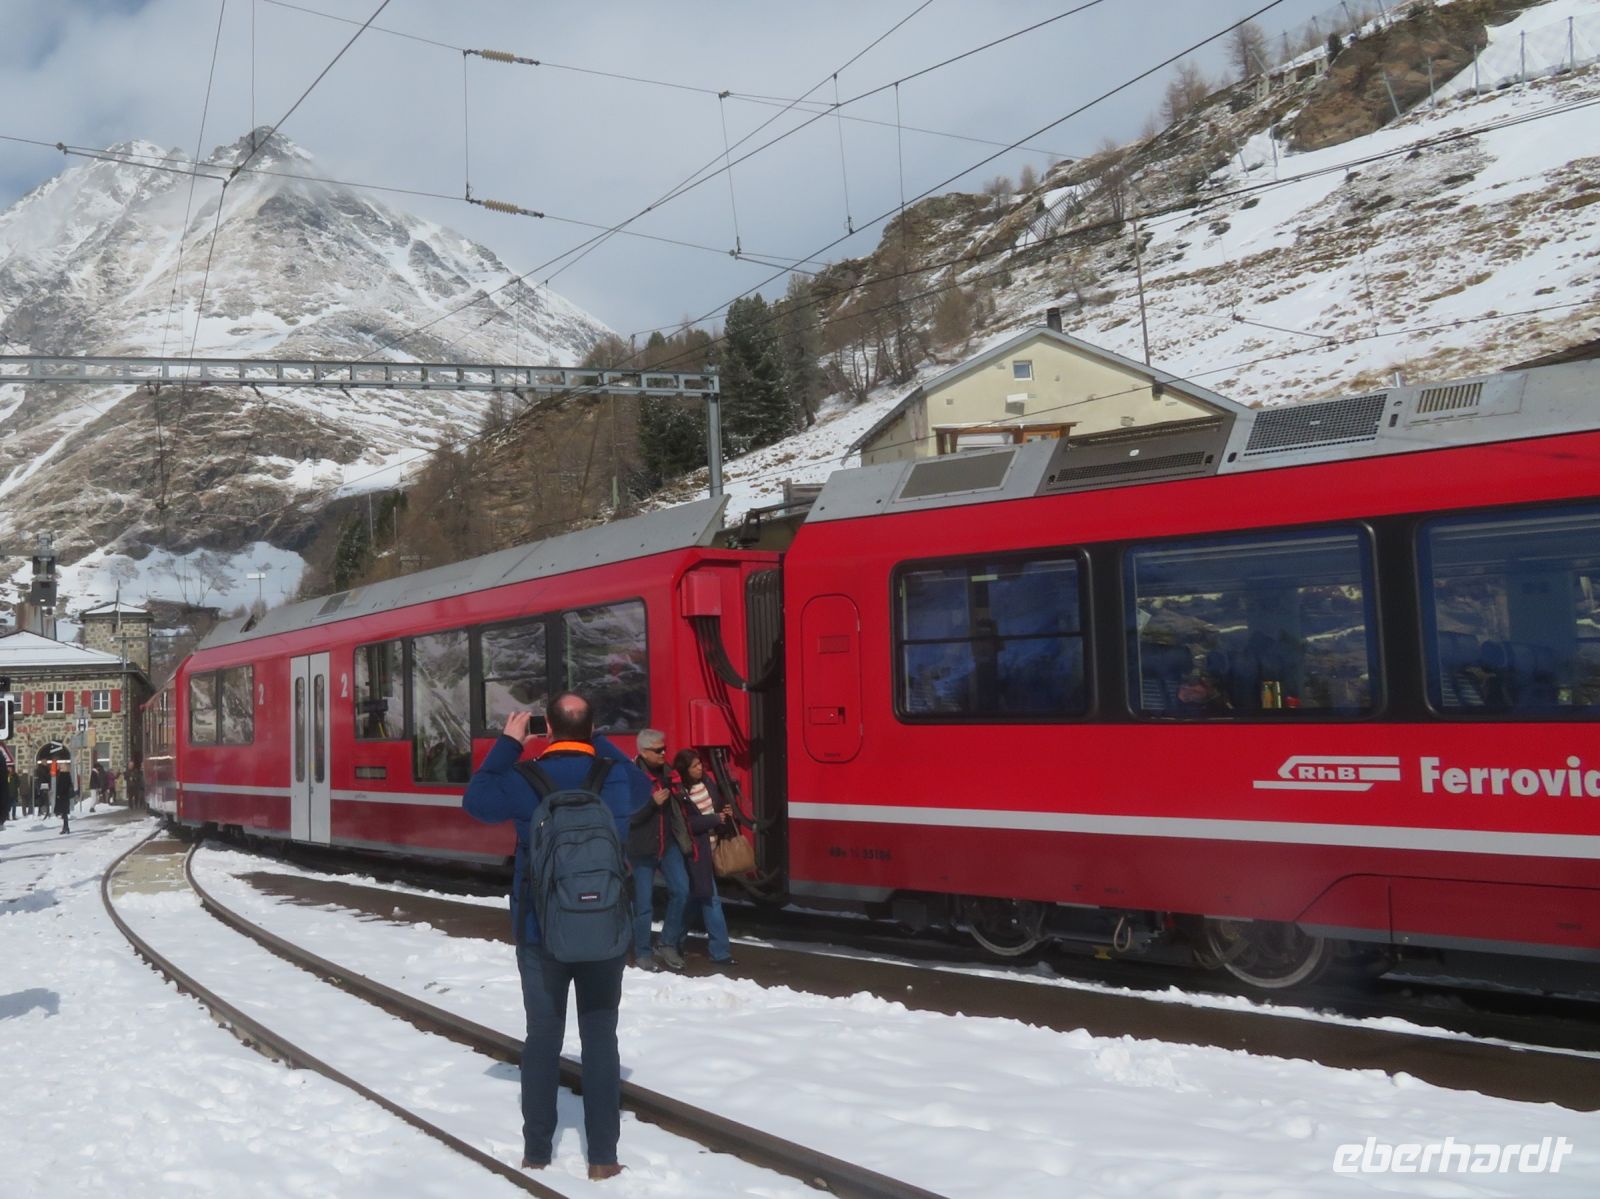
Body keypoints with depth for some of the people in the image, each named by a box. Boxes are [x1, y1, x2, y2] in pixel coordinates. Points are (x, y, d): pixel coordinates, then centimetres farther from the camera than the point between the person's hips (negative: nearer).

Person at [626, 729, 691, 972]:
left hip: (668, 845, 5)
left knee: (681, 890, -8)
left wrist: (683, 838, 16)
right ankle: (642, 954, 17)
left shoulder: (665, 772, 5)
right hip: (642, 849, -5)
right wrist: (652, 802, -27)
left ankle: (668, 944, 8)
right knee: (644, 904, 2)